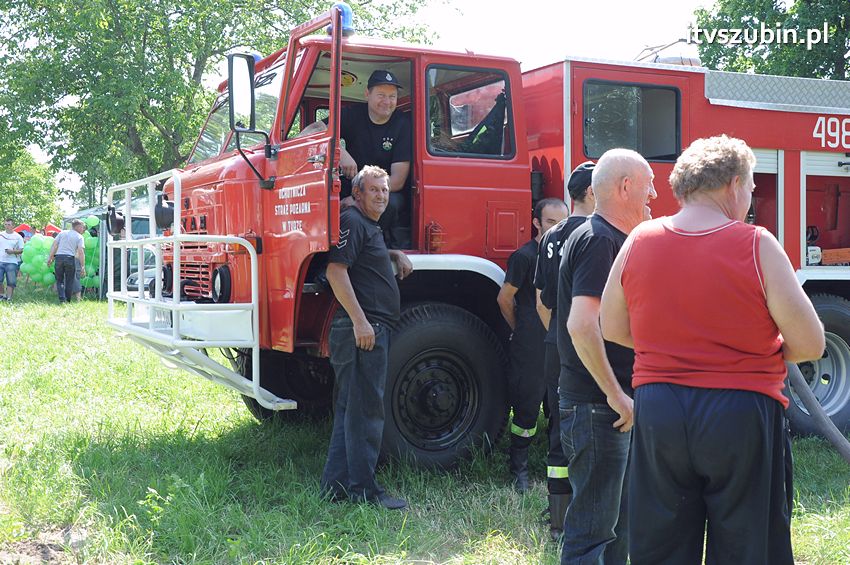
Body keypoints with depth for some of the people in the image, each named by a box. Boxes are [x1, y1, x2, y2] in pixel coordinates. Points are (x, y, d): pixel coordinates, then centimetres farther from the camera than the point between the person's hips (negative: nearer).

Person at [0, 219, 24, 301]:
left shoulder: (18, 237, 2)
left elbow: (21, 250, 0)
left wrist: (12, 251, -15)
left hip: (12, 262, -3)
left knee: (11, 282, -3)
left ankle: (9, 297, 2)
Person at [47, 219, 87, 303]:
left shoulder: (62, 232, 15)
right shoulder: (79, 237, 6)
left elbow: (54, 245, 7)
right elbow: (81, 252, -4)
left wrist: (50, 258, 8)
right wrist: (83, 266, -5)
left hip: (59, 256, 2)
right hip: (70, 258, -2)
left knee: (59, 280, 10)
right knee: (69, 281, 11)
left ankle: (62, 299, -5)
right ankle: (68, 300, 14)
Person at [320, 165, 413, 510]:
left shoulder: (370, 227, 22)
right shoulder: (352, 221, -8)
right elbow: (336, 269, -20)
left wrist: (397, 255, 22)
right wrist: (359, 320, -26)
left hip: (373, 329, 11)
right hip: (363, 330, -11)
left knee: (350, 409, 12)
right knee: (366, 410, -7)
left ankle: (336, 484, 18)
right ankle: (363, 489, -1)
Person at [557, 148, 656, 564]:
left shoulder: (613, 239, 15)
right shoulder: (599, 240, -16)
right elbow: (582, 324, -28)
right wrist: (615, 395, -24)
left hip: (613, 405, 10)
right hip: (596, 406, -10)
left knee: (618, 519, 19)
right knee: (593, 528, -3)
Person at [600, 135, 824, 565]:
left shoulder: (639, 242, 0)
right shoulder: (757, 246, -10)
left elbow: (613, 329, 11)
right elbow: (811, 345, -7)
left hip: (657, 414, 4)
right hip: (742, 412, -3)